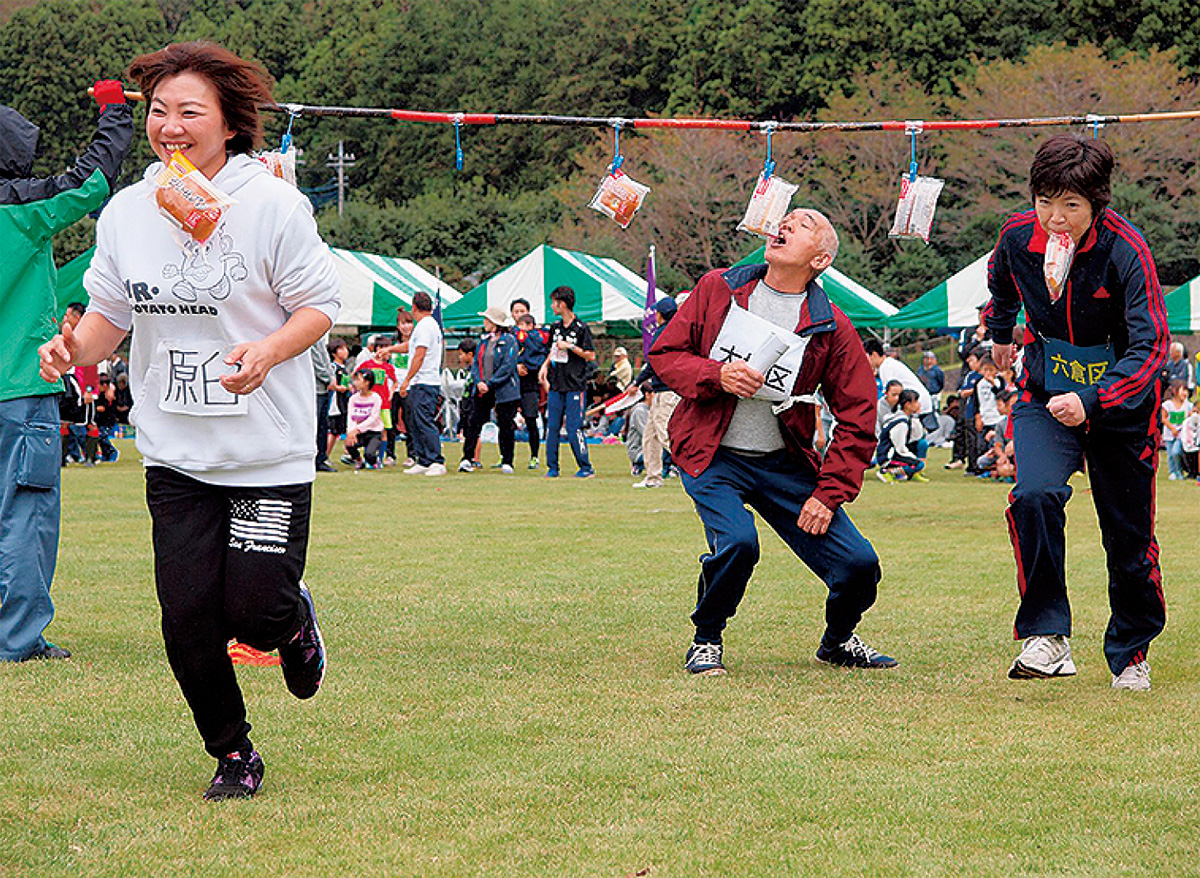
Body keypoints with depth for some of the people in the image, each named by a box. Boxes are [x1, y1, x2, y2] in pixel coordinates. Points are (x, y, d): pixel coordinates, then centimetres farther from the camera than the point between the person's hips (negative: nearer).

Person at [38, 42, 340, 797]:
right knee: (187, 617, -2)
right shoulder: (127, 212, 0)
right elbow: (111, 314, 10)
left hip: (270, 451, -3)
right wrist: (75, 348, -12)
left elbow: (319, 308, -5)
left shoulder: (274, 205, -11)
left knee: (255, 612, -5)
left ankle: (296, 621, 34)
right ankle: (233, 755, 20)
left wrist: (268, 350, -25)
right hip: (176, 452, 3)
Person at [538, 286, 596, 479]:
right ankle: (552, 468, 9)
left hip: (574, 386, -6)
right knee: (552, 427, 4)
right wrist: (545, 365, 10)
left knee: (574, 428, -9)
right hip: (556, 385, 6)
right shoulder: (555, 327, 12)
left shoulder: (581, 328, -7)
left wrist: (570, 346, -15)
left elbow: (591, 356, -8)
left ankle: (586, 468, 0)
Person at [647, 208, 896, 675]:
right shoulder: (717, 289, 0)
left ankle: (838, 640, 26)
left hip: (785, 465, 2)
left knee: (858, 563, -8)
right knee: (737, 541, -30)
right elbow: (664, 353, 3)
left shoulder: (833, 328, -2)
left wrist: (829, 494, -7)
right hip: (712, 457, -2)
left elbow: (858, 420, 1)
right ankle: (706, 641, -1)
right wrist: (717, 375, -16)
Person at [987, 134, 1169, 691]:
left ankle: (1131, 653, 27)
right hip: (1045, 395, 2)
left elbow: (1150, 346, -28)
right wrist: (1000, 331, 31)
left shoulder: (1126, 251, -25)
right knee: (1035, 496, -25)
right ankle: (1047, 635, -18)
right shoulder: (1018, 238, -13)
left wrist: (1091, 401, -41)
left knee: (1129, 533, 6)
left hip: (1121, 404, -2)